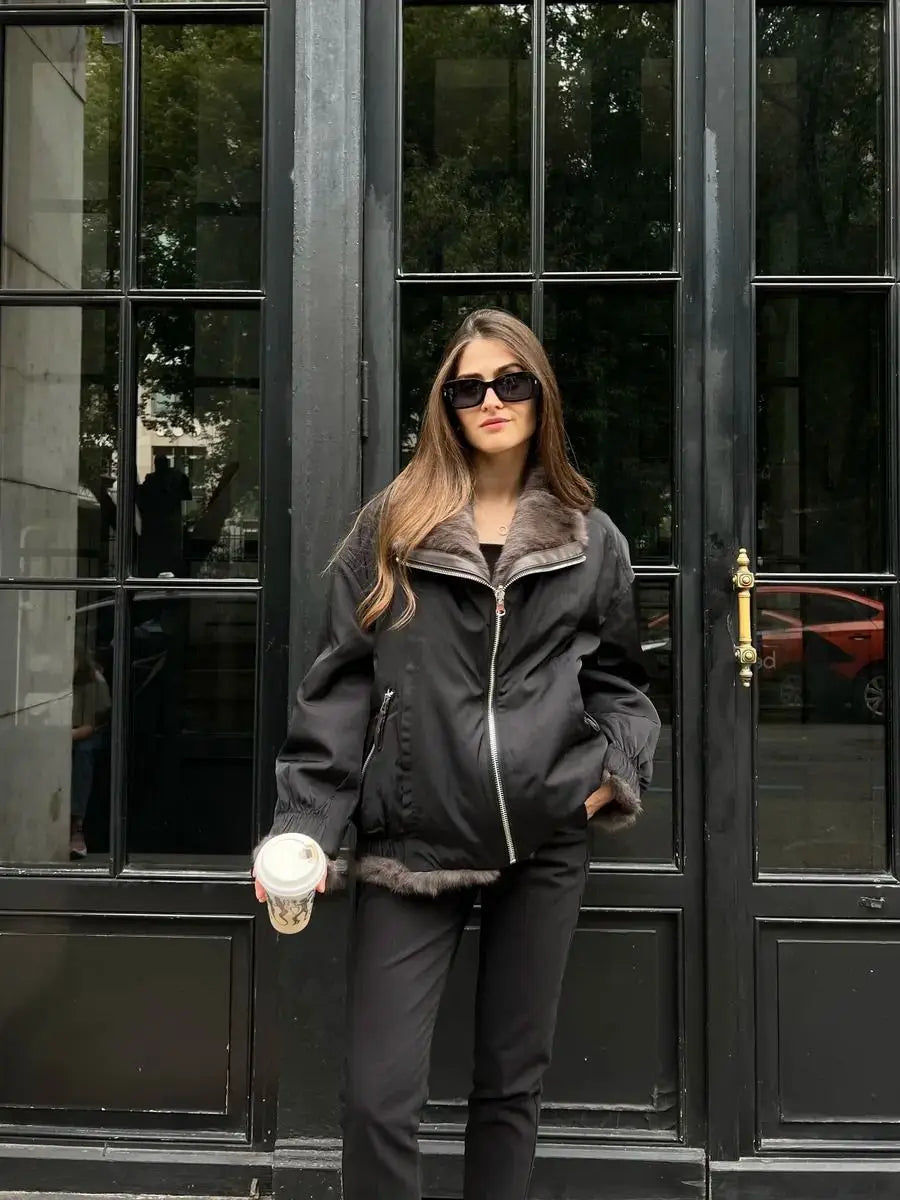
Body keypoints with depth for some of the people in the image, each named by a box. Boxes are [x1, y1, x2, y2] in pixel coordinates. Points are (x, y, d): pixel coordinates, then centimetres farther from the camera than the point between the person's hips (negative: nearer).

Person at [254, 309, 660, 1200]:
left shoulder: (592, 540, 9)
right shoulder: (389, 527, 3)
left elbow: (616, 678, 16)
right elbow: (342, 684, 0)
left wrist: (618, 769, -3)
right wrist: (304, 824, -8)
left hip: (546, 843, 2)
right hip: (412, 842, -1)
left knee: (512, 1081, 15)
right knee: (379, 1095, -2)